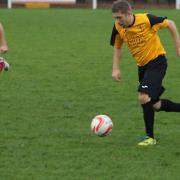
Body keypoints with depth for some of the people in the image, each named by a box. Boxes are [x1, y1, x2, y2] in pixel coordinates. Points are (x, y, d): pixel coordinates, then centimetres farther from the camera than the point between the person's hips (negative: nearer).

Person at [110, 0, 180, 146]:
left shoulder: (146, 19, -22)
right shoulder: (118, 27, -7)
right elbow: (117, 47, 10)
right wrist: (116, 69, -1)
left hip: (157, 61, -7)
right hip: (142, 66, 7)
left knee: (144, 97, -21)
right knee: (153, 104, 9)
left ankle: (150, 137, -9)